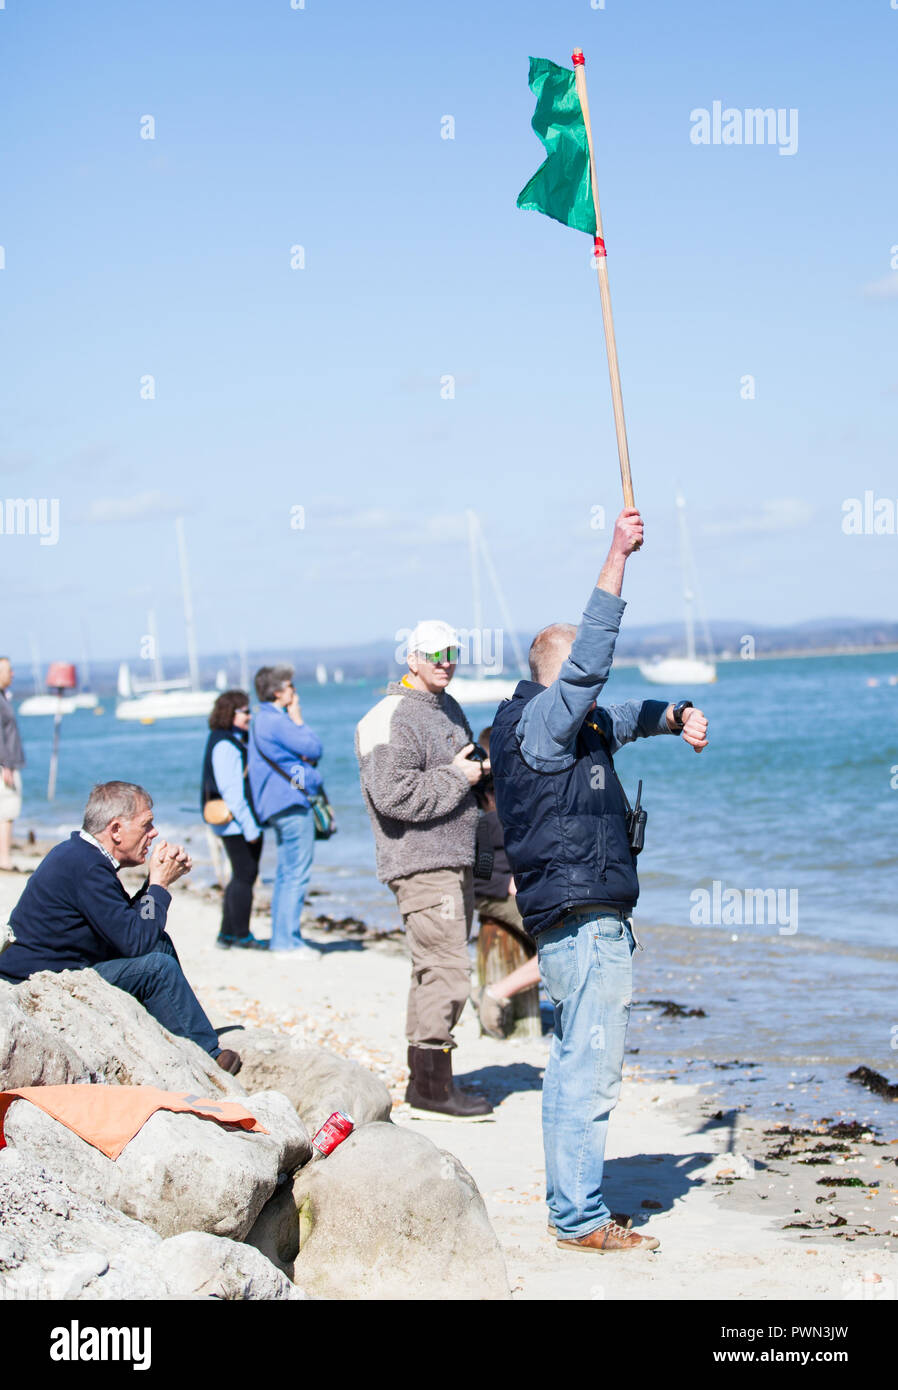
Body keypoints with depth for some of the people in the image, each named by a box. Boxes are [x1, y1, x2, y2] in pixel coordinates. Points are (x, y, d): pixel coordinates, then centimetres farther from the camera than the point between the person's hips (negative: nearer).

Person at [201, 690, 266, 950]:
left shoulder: (237, 741, 15)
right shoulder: (225, 746, -16)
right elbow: (231, 791, -20)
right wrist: (249, 827, -21)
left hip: (246, 821, 10)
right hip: (235, 822, -10)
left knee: (242, 876, 13)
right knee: (245, 875, -5)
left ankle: (227, 934, 20)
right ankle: (241, 936, 3)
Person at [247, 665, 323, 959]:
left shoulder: (263, 720, 18)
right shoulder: (276, 721, -15)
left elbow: (307, 751, 19)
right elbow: (314, 749, -14)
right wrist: (298, 721, -1)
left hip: (279, 804, 11)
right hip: (291, 803, -11)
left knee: (286, 873, 14)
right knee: (297, 873, -9)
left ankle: (281, 937, 19)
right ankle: (288, 940, -9)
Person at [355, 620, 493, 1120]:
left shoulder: (450, 709, 17)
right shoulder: (392, 720, -13)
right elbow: (392, 795, -23)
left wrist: (482, 771, 10)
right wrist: (455, 776, -16)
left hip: (455, 861, 10)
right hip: (422, 865, -10)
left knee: (437, 970, 13)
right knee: (448, 970, -13)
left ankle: (426, 1080, 21)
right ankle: (433, 1084, -6)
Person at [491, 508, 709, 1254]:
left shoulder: (579, 725, 17)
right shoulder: (540, 722, -12)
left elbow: (624, 716, 32)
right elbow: (591, 658, -23)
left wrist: (676, 714, 10)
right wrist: (619, 555, -21)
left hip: (579, 928, 11)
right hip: (584, 922, -11)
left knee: (576, 1070, 15)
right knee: (589, 1072, -8)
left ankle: (571, 1207, 23)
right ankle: (582, 1219, -3)